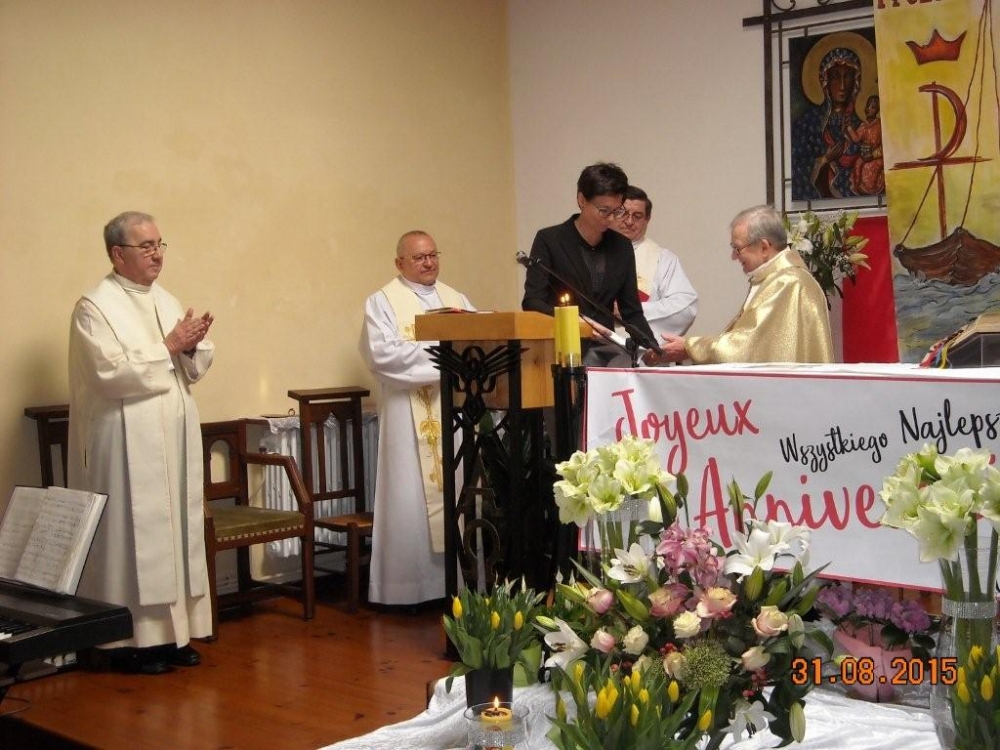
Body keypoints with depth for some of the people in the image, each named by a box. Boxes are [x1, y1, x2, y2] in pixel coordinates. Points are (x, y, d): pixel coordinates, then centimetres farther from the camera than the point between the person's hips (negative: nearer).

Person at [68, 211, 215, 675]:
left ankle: (172, 630, 18)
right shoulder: (95, 306, -9)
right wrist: (168, 348, -16)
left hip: (175, 438, 7)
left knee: (175, 529, 10)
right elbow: (112, 373, -20)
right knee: (133, 534, -3)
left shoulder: (166, 301, 12)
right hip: (128, 444, -7)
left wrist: (192, 347, -9)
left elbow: (192, 370, 12)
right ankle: (130, 639, 6)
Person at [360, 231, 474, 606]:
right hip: (412, 419, -5)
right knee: (414, 499, -5)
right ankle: (412, 586, 1)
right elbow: (383, 353, -14)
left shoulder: (456, 299, 18)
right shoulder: (383, 302, 1)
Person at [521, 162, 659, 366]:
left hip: (605, 348, 5)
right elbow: (532, 302, -10)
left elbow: (631, 311, 12)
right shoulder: (549, 240, -3)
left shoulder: (621, 247, 10)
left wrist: (652, 347, -7)